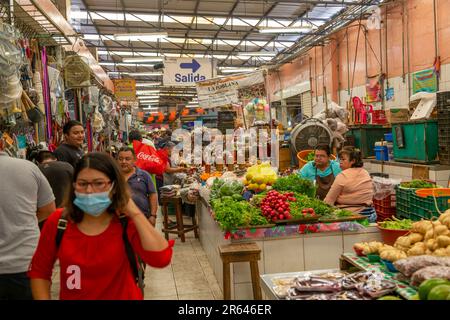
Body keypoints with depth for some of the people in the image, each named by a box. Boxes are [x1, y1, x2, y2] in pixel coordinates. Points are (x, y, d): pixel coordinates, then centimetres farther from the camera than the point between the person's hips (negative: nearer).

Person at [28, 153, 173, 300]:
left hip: (121, 296, -3)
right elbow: (39, 271, 5)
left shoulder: (126, 222, -11)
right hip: (70, 297, 3)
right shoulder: (57, 221, -6)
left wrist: (134, 212, -21)